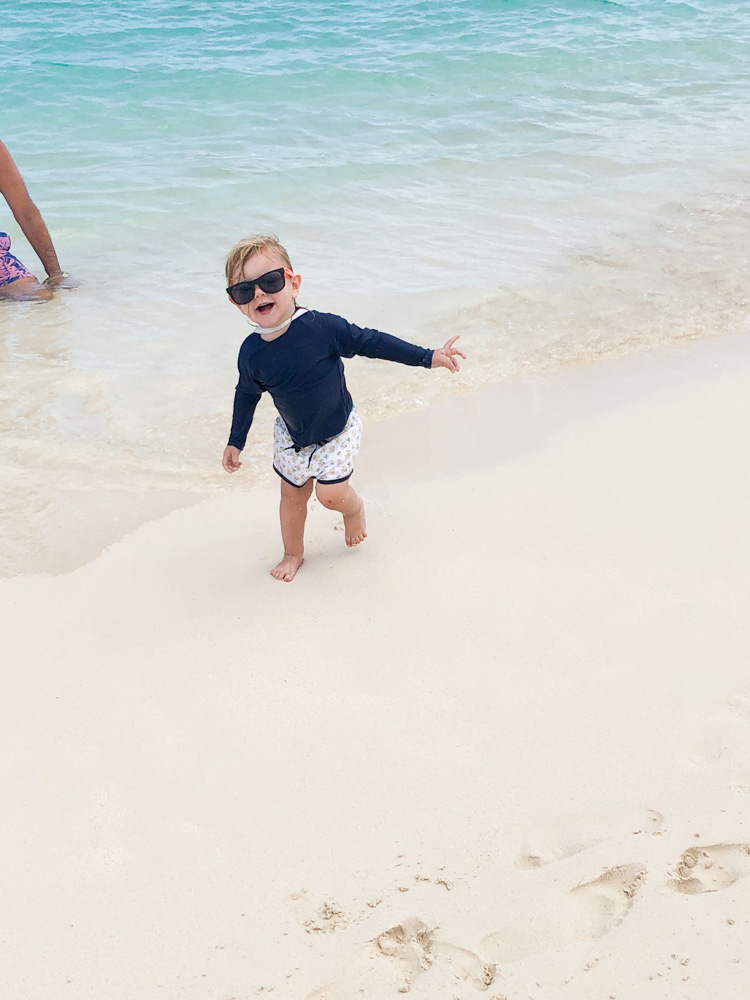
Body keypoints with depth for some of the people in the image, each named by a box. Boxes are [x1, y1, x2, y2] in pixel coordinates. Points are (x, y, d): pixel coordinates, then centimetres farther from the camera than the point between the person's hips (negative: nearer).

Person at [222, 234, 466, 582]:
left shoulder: (321, 327, -28)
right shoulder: (251, 352, -17)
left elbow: (370, 342, -18)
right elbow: (246, 396, 3)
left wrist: (428, 357, -17)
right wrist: (236, 441, 9)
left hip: (337, 431, -3)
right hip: (291, 436, 3)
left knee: (330, 492, -9)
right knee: (292, 494, 14)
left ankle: (354, 506, 29)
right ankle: (293, 554, 40)